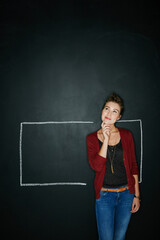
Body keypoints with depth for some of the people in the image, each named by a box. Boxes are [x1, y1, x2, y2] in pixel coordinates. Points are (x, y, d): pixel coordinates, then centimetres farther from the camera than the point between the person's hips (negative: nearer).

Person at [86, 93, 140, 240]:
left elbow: (133, 166, 4)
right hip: (104, 195, -1)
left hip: (126, 193, 1)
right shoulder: (92, 138, -2)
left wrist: (136, 195, 2)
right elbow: (97, 166, -16)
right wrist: (105, 139, -18)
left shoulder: (126, 135, 0)